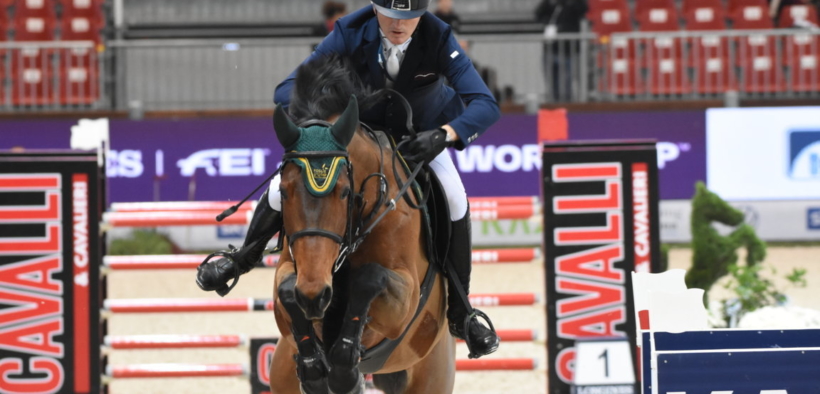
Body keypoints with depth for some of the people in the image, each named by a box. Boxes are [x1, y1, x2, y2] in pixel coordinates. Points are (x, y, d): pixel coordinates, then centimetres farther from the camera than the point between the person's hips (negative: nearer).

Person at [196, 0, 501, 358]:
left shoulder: (438, 38, -32)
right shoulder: (350, 34, -29)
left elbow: (485, 105, -35)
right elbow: (286, 90, -27)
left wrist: (444, 135, -53)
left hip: (423, 134, -1)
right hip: (358, 128, 1)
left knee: (453, 195, -28)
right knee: (284, 185, -10)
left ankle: (460, 312, -14)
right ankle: (243, 259, 24)